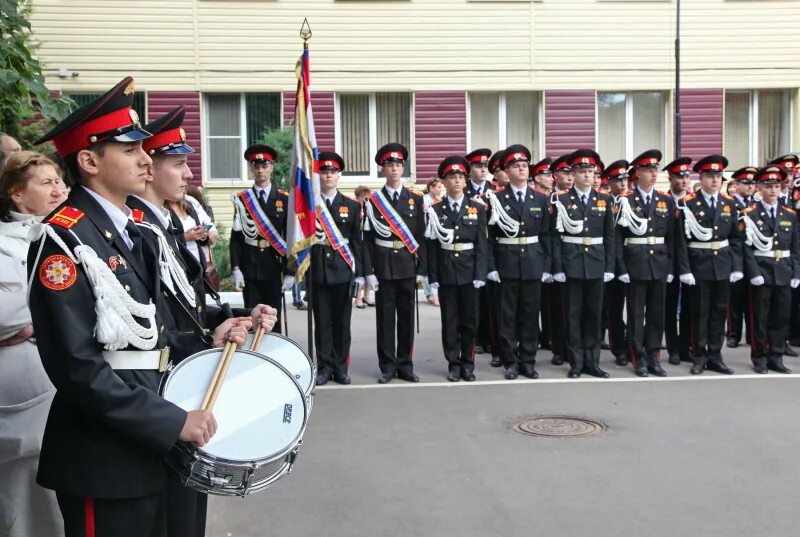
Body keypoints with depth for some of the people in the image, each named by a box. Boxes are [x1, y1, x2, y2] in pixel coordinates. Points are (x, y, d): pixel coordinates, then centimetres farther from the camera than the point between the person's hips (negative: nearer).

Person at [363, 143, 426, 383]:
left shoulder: (415, 200, 6)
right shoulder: (372, 201, 1)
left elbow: (421, 237, 5)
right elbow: (367, 238, -2)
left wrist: (421, 269, -1)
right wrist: (369, 271, -8)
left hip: (408, 267, 2)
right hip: (383, 267, -1)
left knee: (407, 317, 7)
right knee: (385, 318, 3)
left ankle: (405, 365, 16)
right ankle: (387, 366, 12)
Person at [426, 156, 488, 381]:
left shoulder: (477, 207, 3)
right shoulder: (435, 209, 1)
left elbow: (482, 243, 0)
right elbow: (432, 245, 0)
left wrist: (480, 274, -7)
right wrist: (433, 276, -4)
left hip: (470, 270, 1)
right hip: (446, 271, 0)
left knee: (470, 319, 6)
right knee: (449, 320, 5)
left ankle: (468, 363, 18)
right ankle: (453, 363, 14)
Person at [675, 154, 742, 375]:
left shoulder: (729, 203, 6)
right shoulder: (688, 203, -7)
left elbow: (736, 238, 7)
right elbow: (681, 239, -9)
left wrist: (737, 266, 1)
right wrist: (684, 269, -13)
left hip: (723, 265, 4)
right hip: (699, 265, -4)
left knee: (719, 311, 8)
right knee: (699, 312, 4)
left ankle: (715, 356, 17)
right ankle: (699, 356, 13)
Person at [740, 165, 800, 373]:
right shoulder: (749, 214, -3)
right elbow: (746, 247, -8)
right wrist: (754, 273, -15)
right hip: (761, 272, -4)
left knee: (782, 317, 7)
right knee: (760, 317, 2)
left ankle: (776, 357, 16)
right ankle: (760, 358, 12)